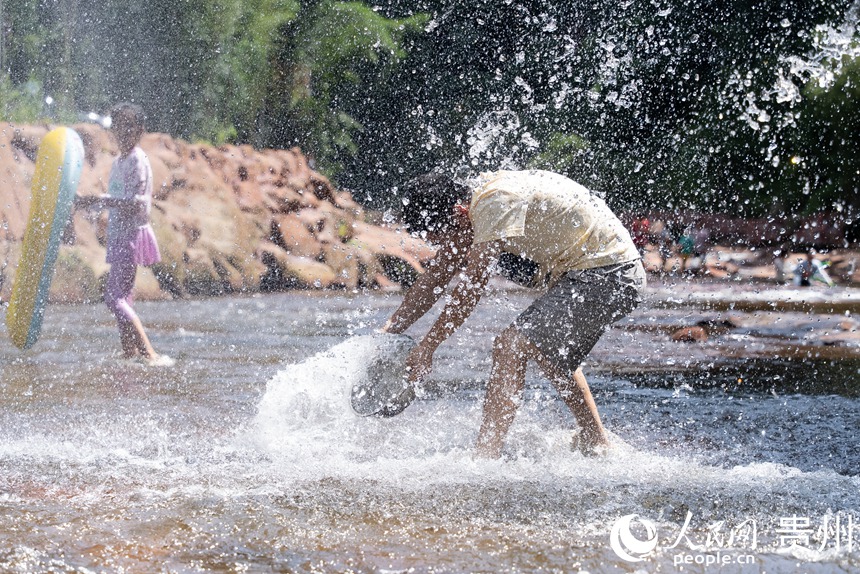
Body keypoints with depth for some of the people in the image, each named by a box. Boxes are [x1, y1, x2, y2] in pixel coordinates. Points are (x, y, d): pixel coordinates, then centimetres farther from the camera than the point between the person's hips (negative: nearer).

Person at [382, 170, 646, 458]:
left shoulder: (497, 201, -23)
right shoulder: (476, 203, 7)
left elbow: (470, 287, -23)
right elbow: (434, 279, 12)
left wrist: (426, 347, -18)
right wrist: (389, 331, 7)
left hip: (607, 278, -11)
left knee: (510, 347, -18)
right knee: (554, 353, 30)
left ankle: (484, 458, -20)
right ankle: (596, 445, 40)